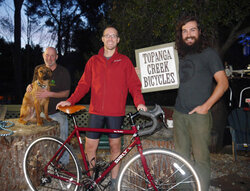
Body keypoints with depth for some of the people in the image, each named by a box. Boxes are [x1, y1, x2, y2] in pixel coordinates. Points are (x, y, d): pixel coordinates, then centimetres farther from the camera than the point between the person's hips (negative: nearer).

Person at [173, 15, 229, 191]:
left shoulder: (208, 53, -2)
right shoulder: (180, 55, 14)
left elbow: (223, 82, -6)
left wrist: (206, 106, -14)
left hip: (198, 115, -5)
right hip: (179, 113, 6)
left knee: (201, 158, -1)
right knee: (181, 155, 13)